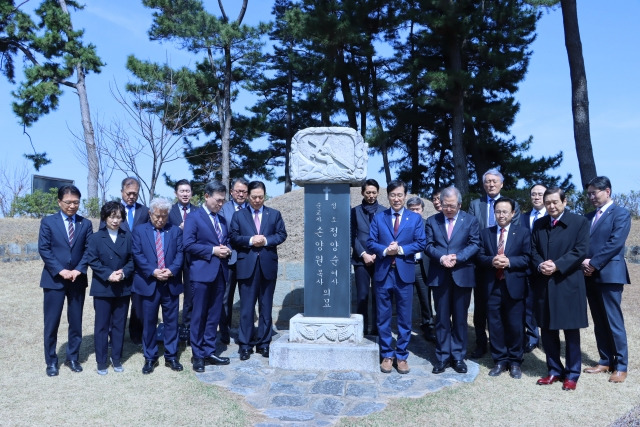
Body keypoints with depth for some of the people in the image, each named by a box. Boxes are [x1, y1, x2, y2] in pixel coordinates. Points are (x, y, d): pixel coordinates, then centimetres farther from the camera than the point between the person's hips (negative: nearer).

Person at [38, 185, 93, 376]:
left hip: (78, 279, 2)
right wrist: (60, 270, -15)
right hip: (54, 279, -2)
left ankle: (72, 358, 23)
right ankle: (51, 361, 19)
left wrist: (79, 270, -13)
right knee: (51, 323, 4)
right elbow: (43, 250, -6)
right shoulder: (48, 222, 0)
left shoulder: (86, 224, 6)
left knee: (76, 322, 8)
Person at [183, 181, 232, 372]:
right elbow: (188, 244, -13)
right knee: (199, 316, 3)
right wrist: (213, 250, -16)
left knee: (214, 315, 11)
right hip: (202, 273, -6)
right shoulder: (194, 218, -5)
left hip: (220, 272, 6)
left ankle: (209, 352, 21)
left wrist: (227, 250, -2)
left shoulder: (222, 220, 16)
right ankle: (197, 355, 14)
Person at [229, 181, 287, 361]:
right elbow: (234, 237, 0)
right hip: (247, 265, -1)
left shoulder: (274, 214, 11)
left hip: (268, 265, 1)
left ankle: (264, 343, 18)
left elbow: (282, 234, 4)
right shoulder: (238, 215, 9)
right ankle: (245, 344, 10)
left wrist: (266, 241, -12)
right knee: (246, 307, 2)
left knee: (266, 306, 8)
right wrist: (250, 240, -15)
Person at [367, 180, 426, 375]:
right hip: (383, 273, 1)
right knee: (383, 317, 8)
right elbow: (370, 242, 1)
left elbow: (420, 243, -3)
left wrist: (401, 249, -15)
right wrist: (385, 250, -17)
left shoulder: (415, 218, 5)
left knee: (404, 318, 6)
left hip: (404, 273, -1)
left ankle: (402, 356, 20)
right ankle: (387, 355, 21)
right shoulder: (378, 217, 7)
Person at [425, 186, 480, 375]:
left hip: (462, 275, -1)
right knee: (442, 318, 6)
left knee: (460, 318, 8)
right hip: (439, 276, 1)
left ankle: (458, 356, 19)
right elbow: (429, 245, 1)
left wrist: (457, 257, -17)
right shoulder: (432, 221, 8)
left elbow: (474, 245, -3)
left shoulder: (471, 220, 5)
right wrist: (441, 258, -17)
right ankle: (442, 357, 16)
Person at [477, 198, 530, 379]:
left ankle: (515, 361, 21)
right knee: (495, 325, 7)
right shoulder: (485, 232, 11)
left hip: (514, 286, -2)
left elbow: (527, 258, -3)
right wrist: (491, 261, -14)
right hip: (492, 286, 2)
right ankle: (500, 360, 20)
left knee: (515, 326, 5)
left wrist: (509, 261, -18)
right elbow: (480, 256, 6)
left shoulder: (523, 233, 5)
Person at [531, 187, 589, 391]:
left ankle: (572, 374, 18)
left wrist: (557, 265, -19)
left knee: (571, 331, 5)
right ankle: (554, 371, 24)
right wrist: (540, 266, -10)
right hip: (543, 285, 4)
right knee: (547, 331, 10)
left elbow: (580, 251, -9)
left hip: (568, 284, -4)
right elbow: (533, 251, 10)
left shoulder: (579, 221, 0)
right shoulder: (538, 224, 13)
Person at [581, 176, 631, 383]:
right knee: (599, 322, 11)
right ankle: (605, 361, 20)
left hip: (609, 274, -7)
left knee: (614, 321, -3)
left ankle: (621, 366, 7)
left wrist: (593, 263, -14)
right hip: (590, 275, 7)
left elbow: (615, 243, -13)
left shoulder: (621, 214, -2)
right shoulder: (589, 217, 18)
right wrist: (584, 262, -5)